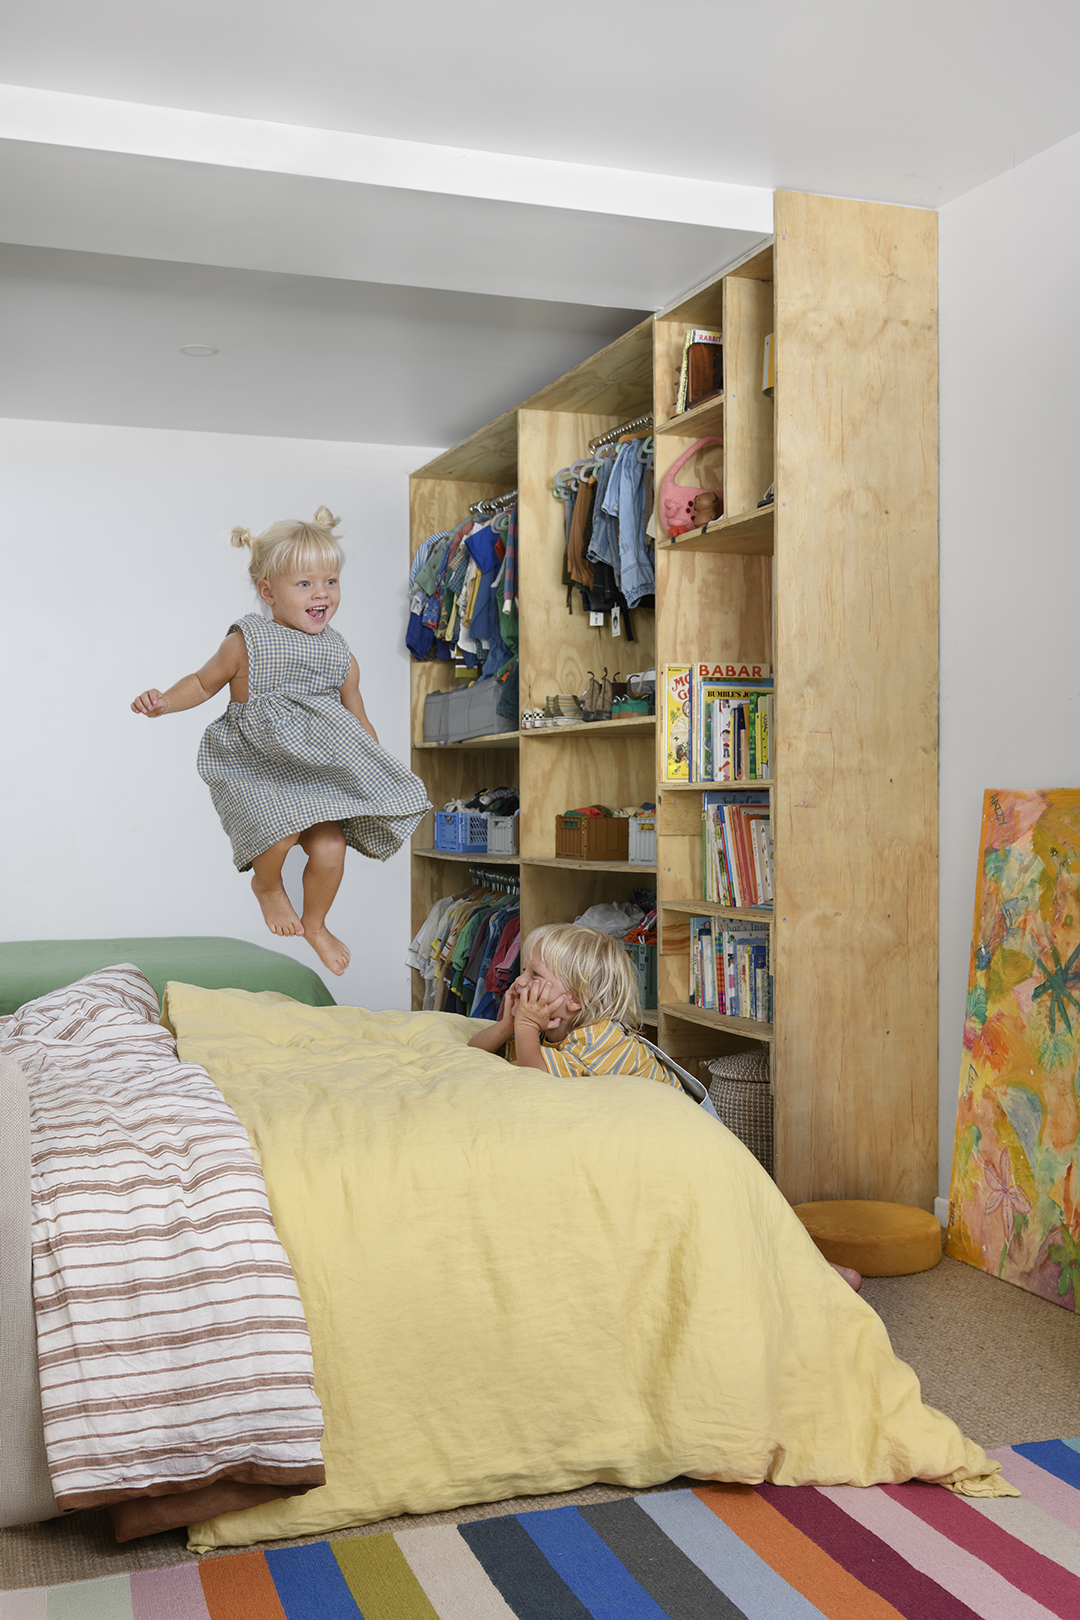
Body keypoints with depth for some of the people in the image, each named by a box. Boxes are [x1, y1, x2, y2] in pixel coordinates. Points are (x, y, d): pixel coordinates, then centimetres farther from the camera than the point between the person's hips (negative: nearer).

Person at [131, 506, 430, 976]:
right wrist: (164, 701, -12)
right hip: (254, 766, -3)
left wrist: (377, 775, 15)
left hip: (318, 769, 4)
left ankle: (316, 925, 25)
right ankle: (267, 885, 12)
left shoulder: (340, 656, 4)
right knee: (279, 829, -27)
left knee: (330, 847, -8)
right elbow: (203, 683, 6)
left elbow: (358, 720, 15)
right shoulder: (246, 643, -7)